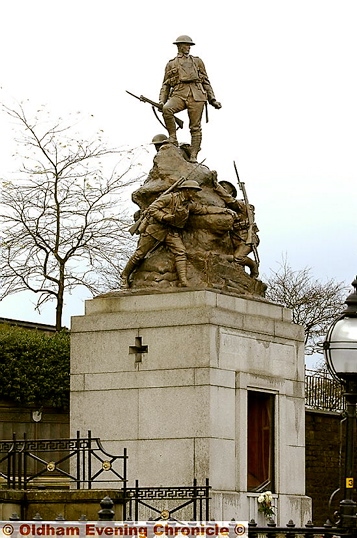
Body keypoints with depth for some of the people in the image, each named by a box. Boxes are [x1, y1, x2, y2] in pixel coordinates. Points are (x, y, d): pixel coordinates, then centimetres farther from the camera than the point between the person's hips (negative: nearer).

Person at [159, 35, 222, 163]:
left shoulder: (197, 61, 22)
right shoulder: (171, 64, 21)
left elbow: (206, 81, 21)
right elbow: (165, 85, 19)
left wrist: (212, 99, 12)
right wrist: (162, 101, 4)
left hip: (196, 95, 1)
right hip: (179, 94, -1)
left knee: (195, 127, -7)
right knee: (167, 109, -31)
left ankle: (193, 156, -6)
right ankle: (173, 139, -18)